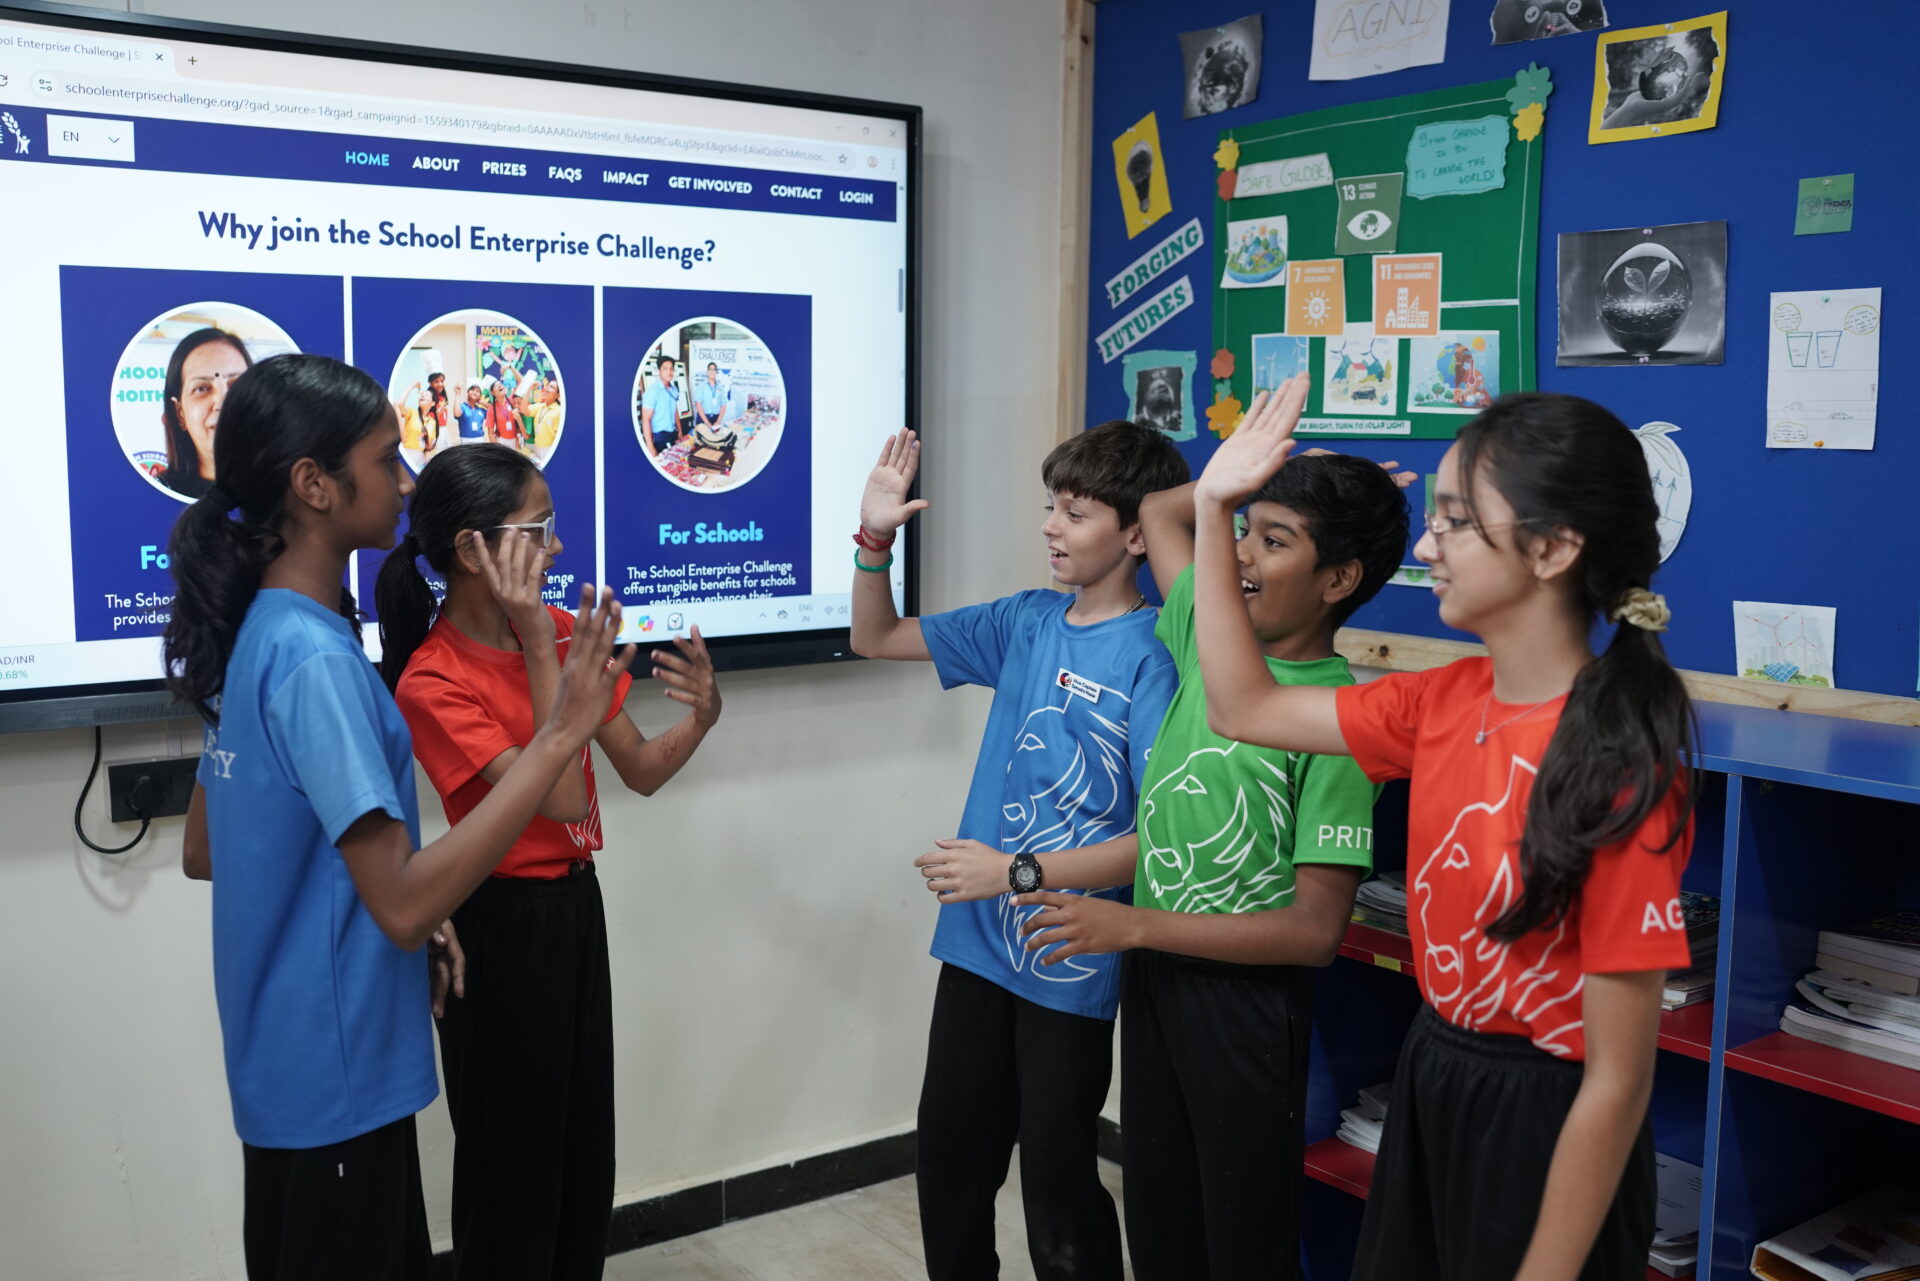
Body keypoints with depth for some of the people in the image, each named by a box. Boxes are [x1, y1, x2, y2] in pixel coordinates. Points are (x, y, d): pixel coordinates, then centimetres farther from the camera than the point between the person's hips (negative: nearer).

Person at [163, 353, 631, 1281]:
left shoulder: (256, 637, 5)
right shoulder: (316, 659, -24)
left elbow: (202, 853, 14)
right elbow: (404, 905, -28)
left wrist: (419, 919, 10)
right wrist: (560, 736, -28)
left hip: (293, 1063, 9)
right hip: (335, 1075, -9)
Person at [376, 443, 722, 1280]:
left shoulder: (562, 631, 1)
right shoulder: (432, 682, -19)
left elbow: (641, 771, 6)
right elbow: (563, 797, -26)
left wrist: (701, 718, -15)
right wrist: (538, 647, -26)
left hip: (577, 907, 7)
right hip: (502, 928, -6)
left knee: (586, 1150, 17)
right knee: (513, 1161, 9)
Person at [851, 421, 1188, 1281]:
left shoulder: (1150, 655, -14)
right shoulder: (1027, 621, 4)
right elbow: (876, 639, 13)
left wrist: (1026, 871, -25)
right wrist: (875, 539, -2)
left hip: (1071, 963, -6)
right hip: (978, 941, 6)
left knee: (1056, 1179, 9)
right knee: (949, 1154, 18)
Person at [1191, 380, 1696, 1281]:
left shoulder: (1617, 773, -24)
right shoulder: (1449, 703, -3)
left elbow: (1619, 1081, -21)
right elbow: (1242, 709, 6)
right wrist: (1213, 508, 2)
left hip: (1542, 1127, -7)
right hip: (1427, 1085, 7)